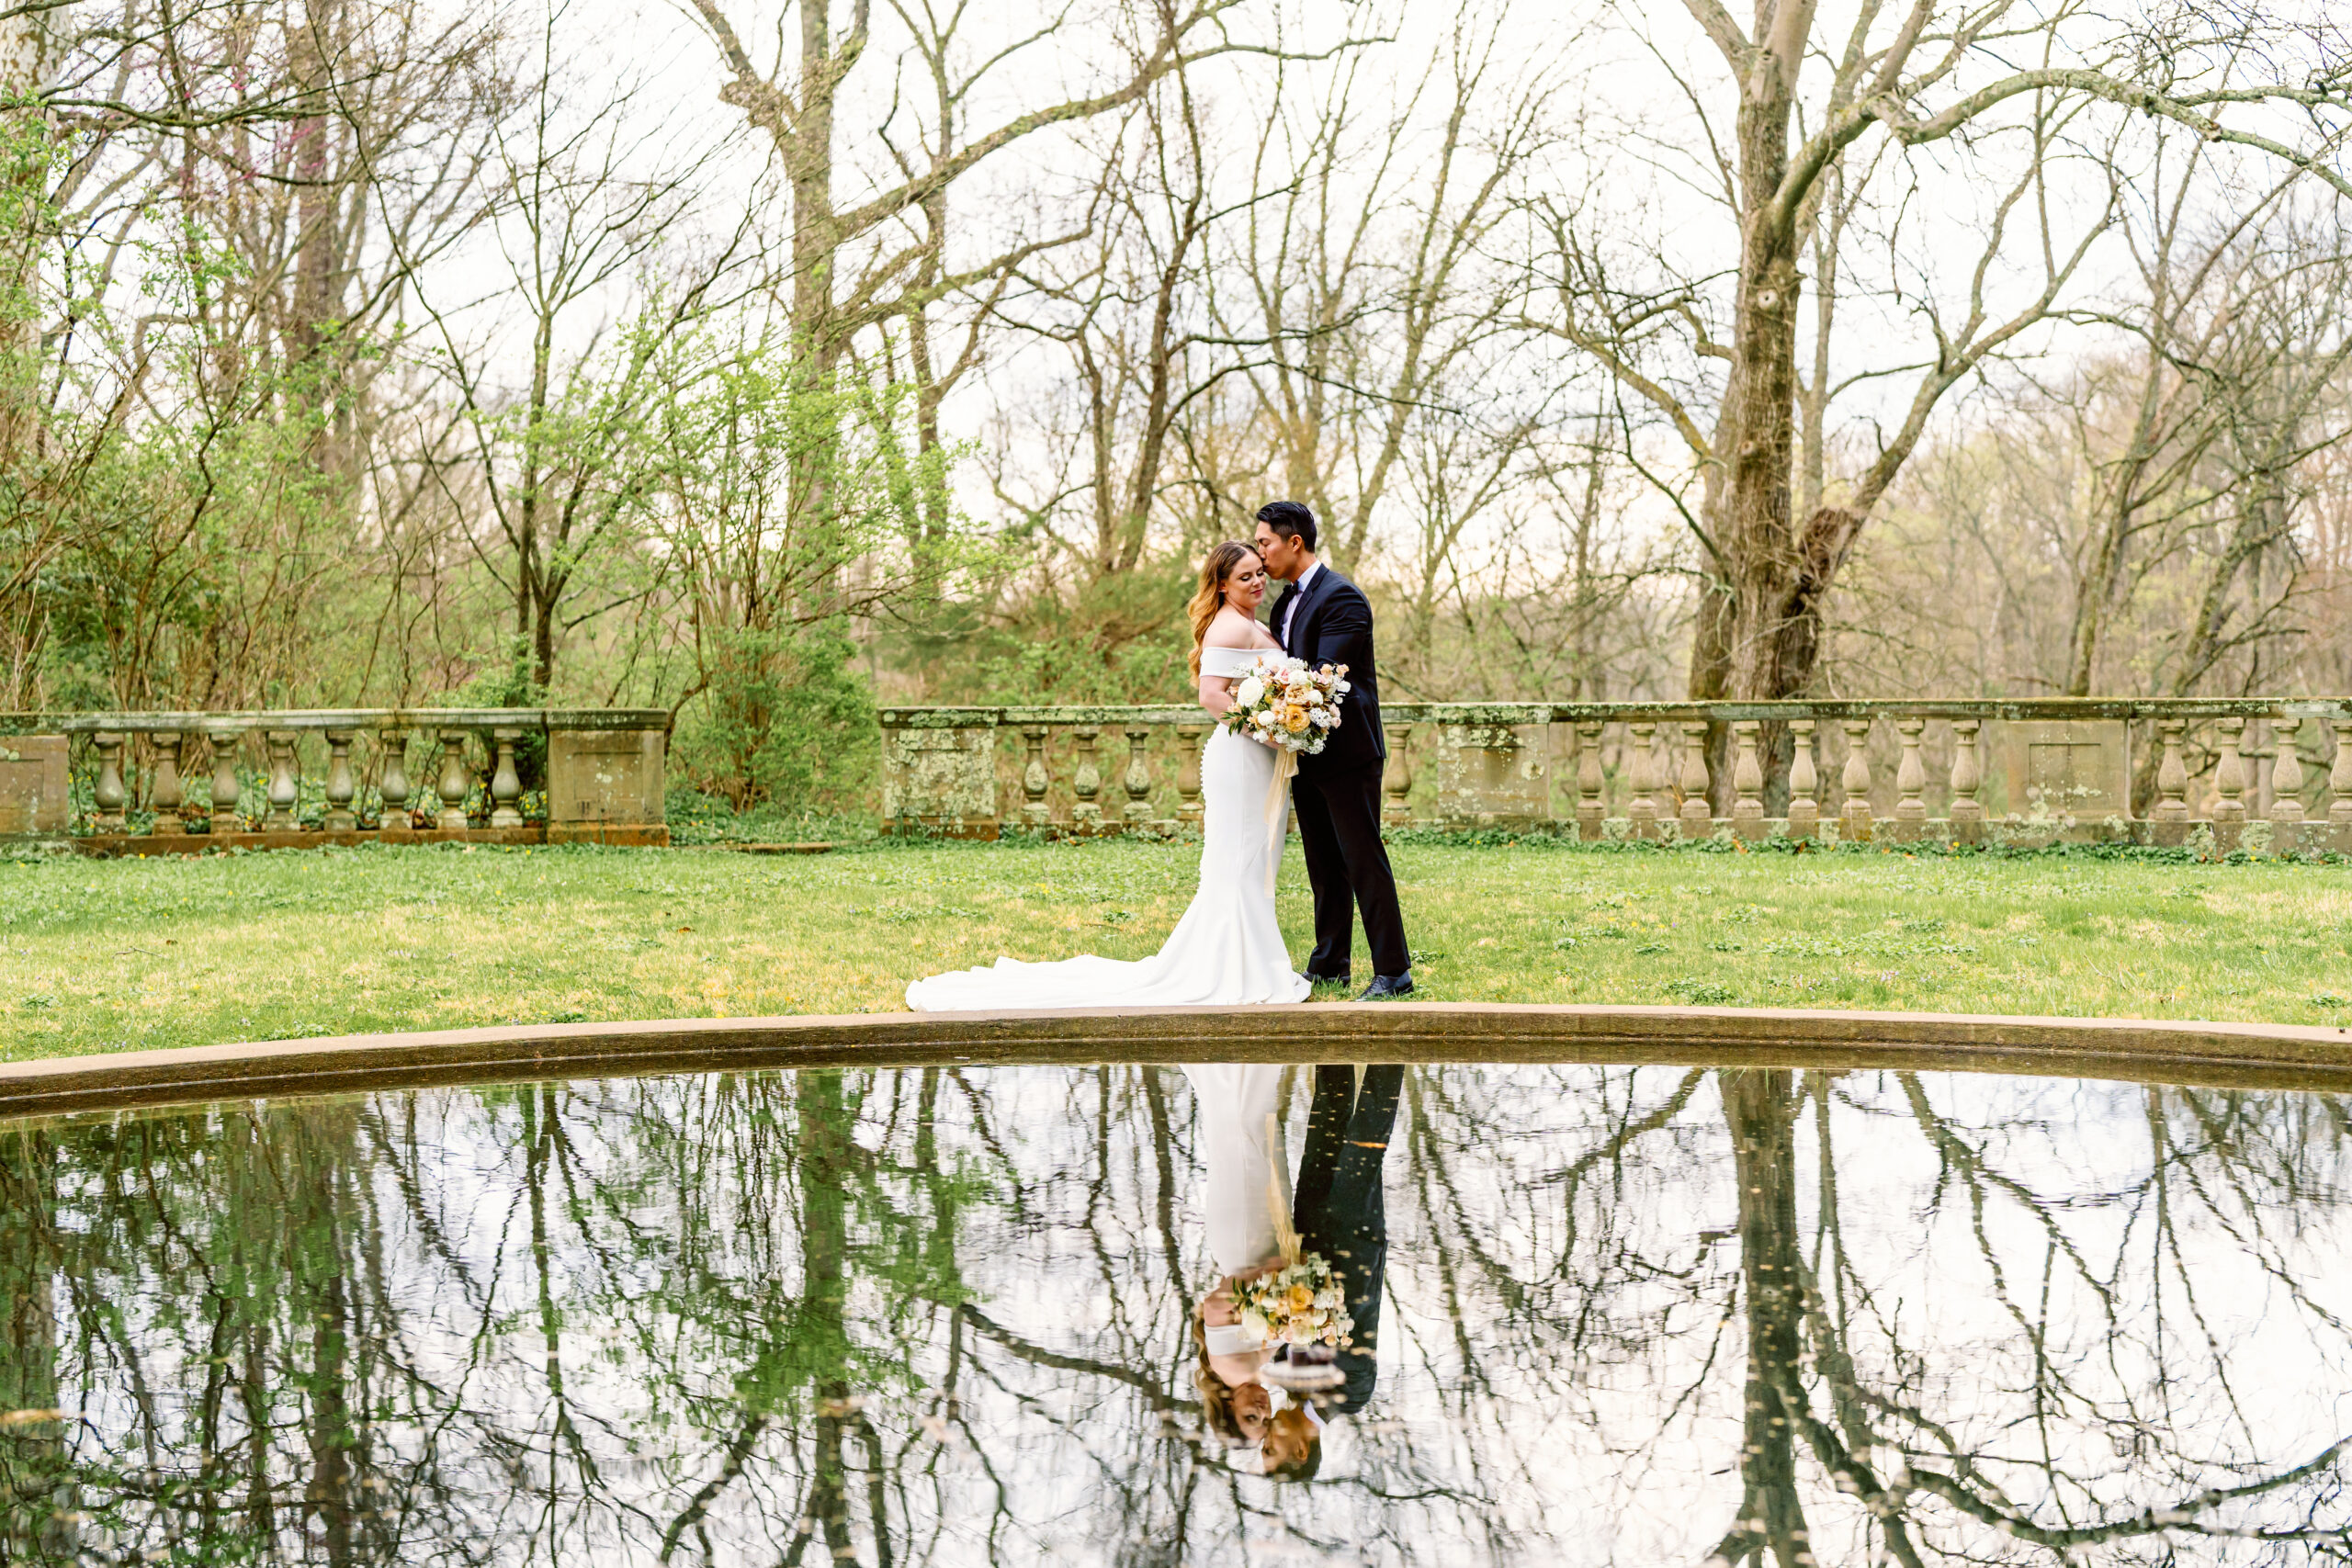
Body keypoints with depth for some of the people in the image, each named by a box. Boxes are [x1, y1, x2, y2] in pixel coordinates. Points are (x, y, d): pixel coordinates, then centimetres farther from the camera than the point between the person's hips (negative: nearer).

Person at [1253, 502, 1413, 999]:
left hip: (1345, 752, -9)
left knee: (1363, 859, -6)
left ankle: (1394, 972, -1)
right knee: (1324, 864, 14)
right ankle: (1330, 966, 22)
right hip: (1307, 754, 9)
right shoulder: (1286, 601, 14)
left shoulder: (1342, 598, -15)